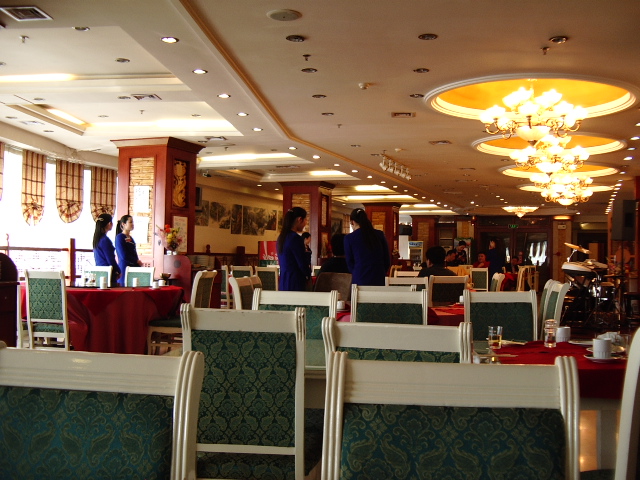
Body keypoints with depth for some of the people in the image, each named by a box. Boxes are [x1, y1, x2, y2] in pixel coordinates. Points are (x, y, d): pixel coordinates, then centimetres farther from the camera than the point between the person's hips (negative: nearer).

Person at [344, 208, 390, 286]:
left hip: (359, 281, -2)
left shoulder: (349, 238, -3)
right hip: (379, 280, 3)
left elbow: (350, 263, 5)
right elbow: (387, 261, 8)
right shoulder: (380, 235, 4)